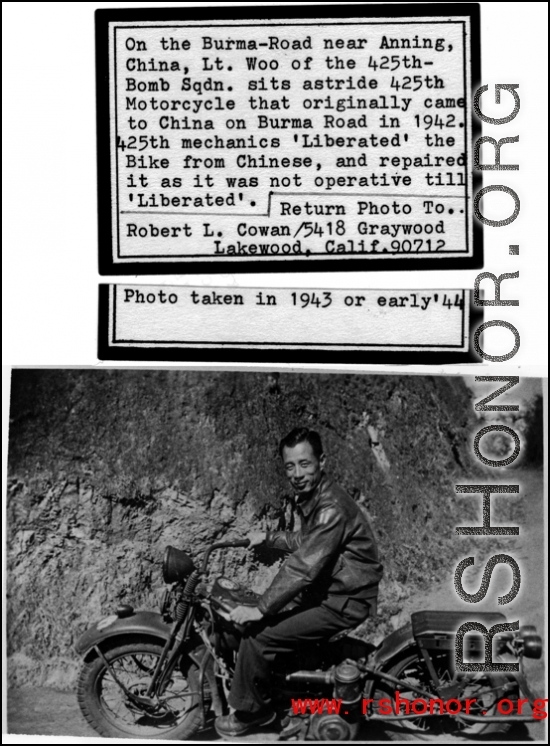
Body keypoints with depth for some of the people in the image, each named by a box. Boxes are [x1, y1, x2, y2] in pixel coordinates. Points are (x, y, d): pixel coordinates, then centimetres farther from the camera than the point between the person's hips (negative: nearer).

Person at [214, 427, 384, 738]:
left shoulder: (332, 508, -27)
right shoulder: (311, 495, 5)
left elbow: (303, 567, -29)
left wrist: (260, 610, -25)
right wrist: (268, 537, 14)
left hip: (344, 602, -10)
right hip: (326, 585, 10)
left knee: (257, 636, -12)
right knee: (265, 619, 15)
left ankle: (251, 711, 10)